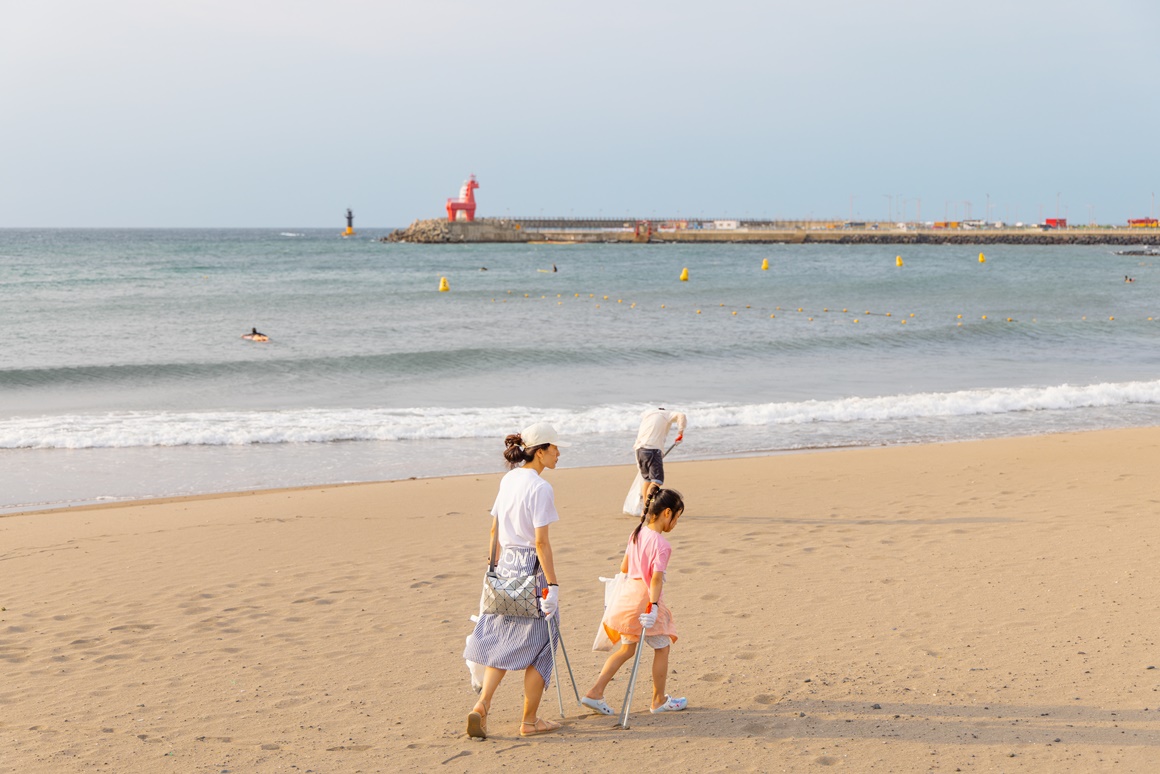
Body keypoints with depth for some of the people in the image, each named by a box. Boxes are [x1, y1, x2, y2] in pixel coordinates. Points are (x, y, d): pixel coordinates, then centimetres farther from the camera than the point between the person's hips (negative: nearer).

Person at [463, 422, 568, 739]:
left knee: (502, 642, 13)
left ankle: (482, 705, -2)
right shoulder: (540, 488, -16)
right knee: (539, 645, 7)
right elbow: (541, 542, -18)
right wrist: (552, 585, -16)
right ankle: (530, 721, 14)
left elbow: (495, 530, 12)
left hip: (505, 568, 7)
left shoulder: (508, 480, 7)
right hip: (532, 570, -7)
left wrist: (493, 567, 20)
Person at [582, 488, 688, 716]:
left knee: (627, 648, 16)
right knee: (662, 647, 11)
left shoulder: (637, 534, 6)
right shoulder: (661, 543, -18)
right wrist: (653, 606, -29)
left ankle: (595, 693, 9)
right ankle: (659, 700, 23)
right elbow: (657, 578, -26)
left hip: (628, 593, 8)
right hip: (645, 599, -8)